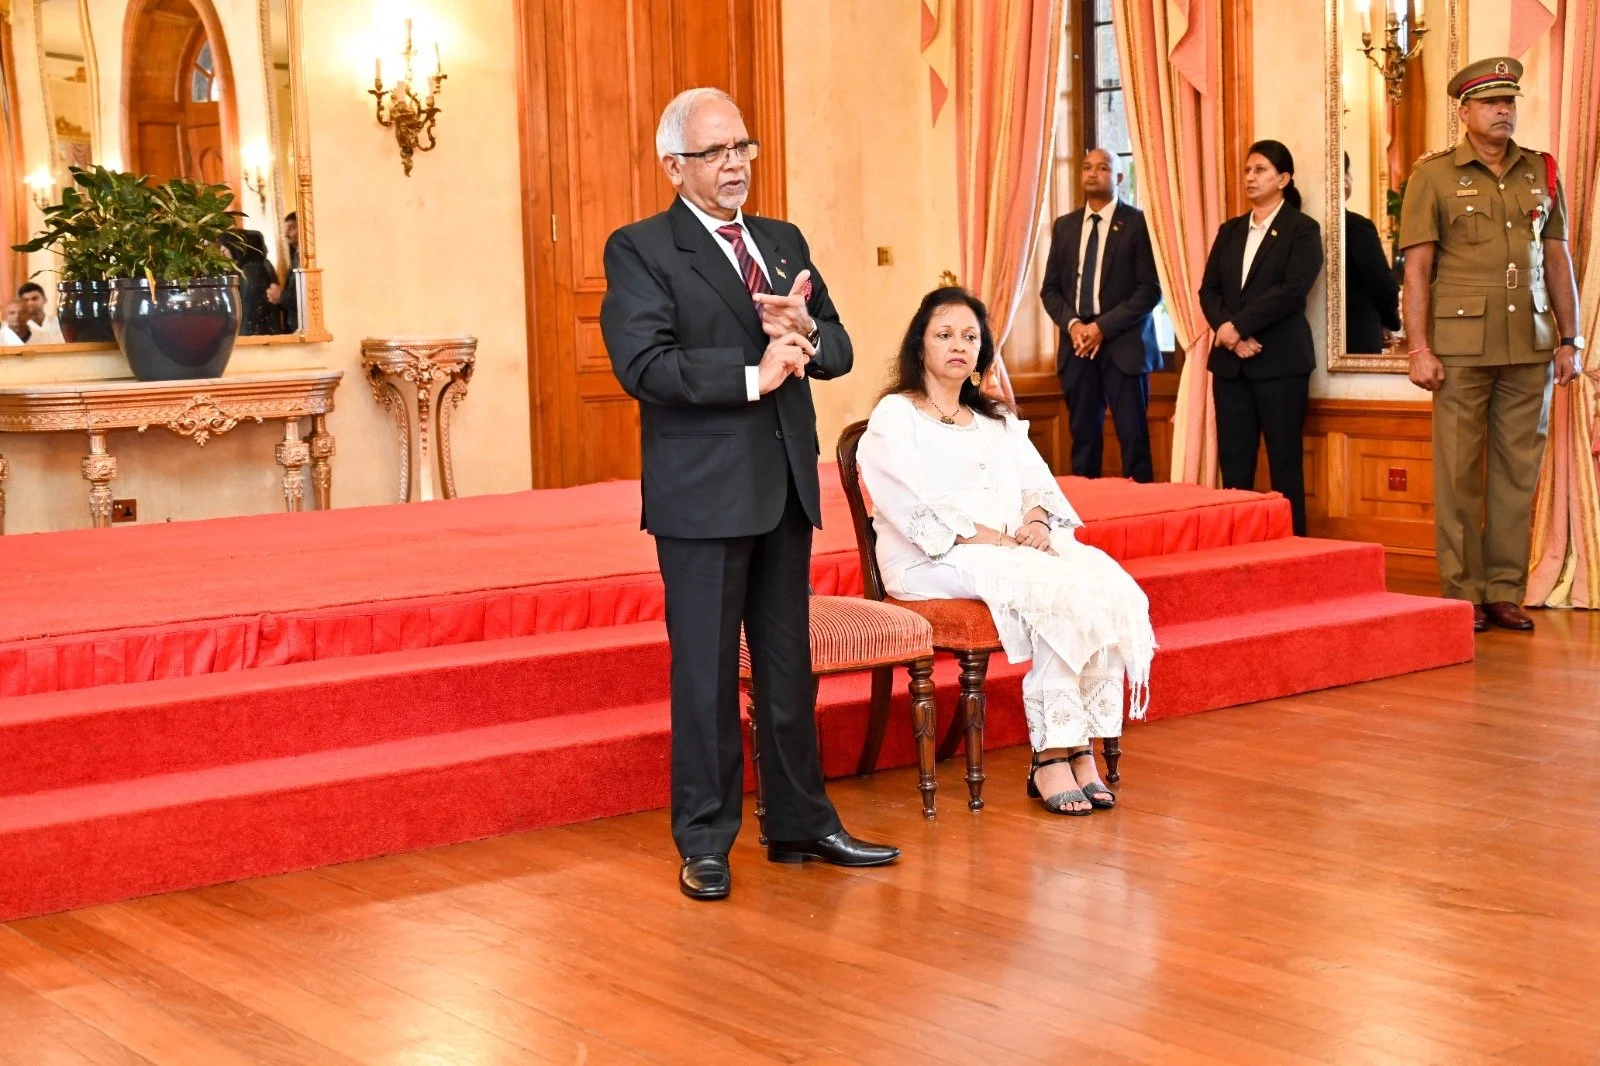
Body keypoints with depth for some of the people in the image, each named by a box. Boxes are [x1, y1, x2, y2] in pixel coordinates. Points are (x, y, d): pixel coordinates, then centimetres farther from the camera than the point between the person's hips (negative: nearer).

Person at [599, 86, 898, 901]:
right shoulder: (639, 250, -5)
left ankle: (800, 824, 24)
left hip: (786, 487, 6)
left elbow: (838, 351, 10)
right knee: (706, 672, 1)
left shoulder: (783, 243, 14)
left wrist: (805, 332, -12)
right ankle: (705, 843, 11)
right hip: (703, 491, -6)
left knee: (788, 666, 13)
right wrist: (752, 376, -18)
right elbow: (642, 365, -18)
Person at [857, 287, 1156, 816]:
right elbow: (915, 509, -10)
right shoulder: (894, 417, 3)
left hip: (1016, 548, 6)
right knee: (1057, 589, -31)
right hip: (933, 560, -6)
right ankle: (1053, 754, -28)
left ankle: (1079, 747, -25)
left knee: (1108, 583, -23)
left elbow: (1039, 484, 15)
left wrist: (1037, 521, -9)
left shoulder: (998, 420, 25)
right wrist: (995, 540, -18)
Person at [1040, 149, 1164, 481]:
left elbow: (1150, 290, -7)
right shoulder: (1064, 226, 14)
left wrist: (1103, 326, -14)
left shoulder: (1138, 222, -1)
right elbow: (1050, 288, 13)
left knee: (1133, 437, -5)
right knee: (1083, 437, 4)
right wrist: (1072, 323, -7)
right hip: (1077, 345, 4)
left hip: (1123, 344, -4)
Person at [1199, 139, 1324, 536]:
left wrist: (1237, 325, -14)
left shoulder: (1302, 229, 0)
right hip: (1230, 361, 5)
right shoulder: (1229, 231, 16)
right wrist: (1231, 336, -9)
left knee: (1284, 462, -2)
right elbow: (1208, 290, 8)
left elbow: (1292, 290, -13)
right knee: (1233, 463, 3)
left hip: (1280, 360, -5)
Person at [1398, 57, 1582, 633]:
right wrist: (1419, 348, -9)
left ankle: (1507, 591, 11)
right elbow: (1416, 269, -2)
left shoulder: (1541, 172, 11)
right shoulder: (1433, 176, 1)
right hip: (1462, 345, -3)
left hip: (1529, 347, 3)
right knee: (1459, 473, -1)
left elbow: (1558, 259, 14)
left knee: (1519, 470, 4)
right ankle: (1463, 592, 6)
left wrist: (1570, 340, 10)